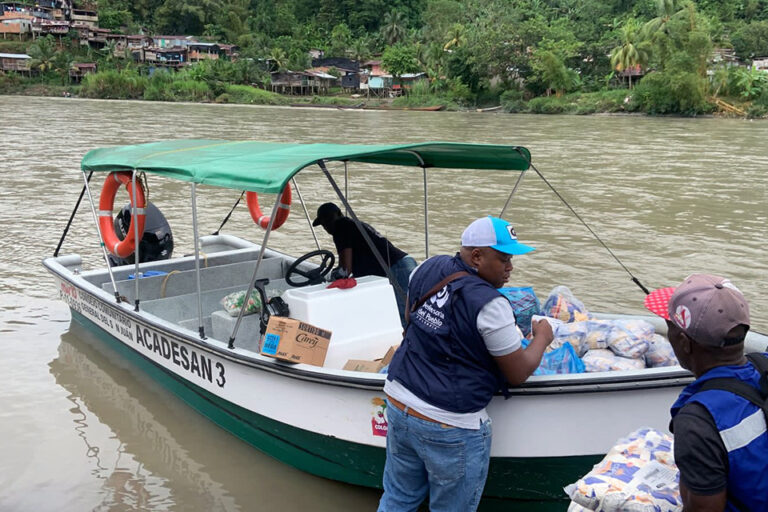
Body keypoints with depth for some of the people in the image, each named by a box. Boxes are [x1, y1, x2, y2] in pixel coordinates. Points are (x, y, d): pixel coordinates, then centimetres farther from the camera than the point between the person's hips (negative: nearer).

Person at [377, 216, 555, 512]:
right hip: (450, 427, -7)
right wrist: (542, 338, 8)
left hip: (398, 402, 7)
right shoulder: (490, 305, -19)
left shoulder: (429, 269, 1)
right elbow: (518, 374, -10)